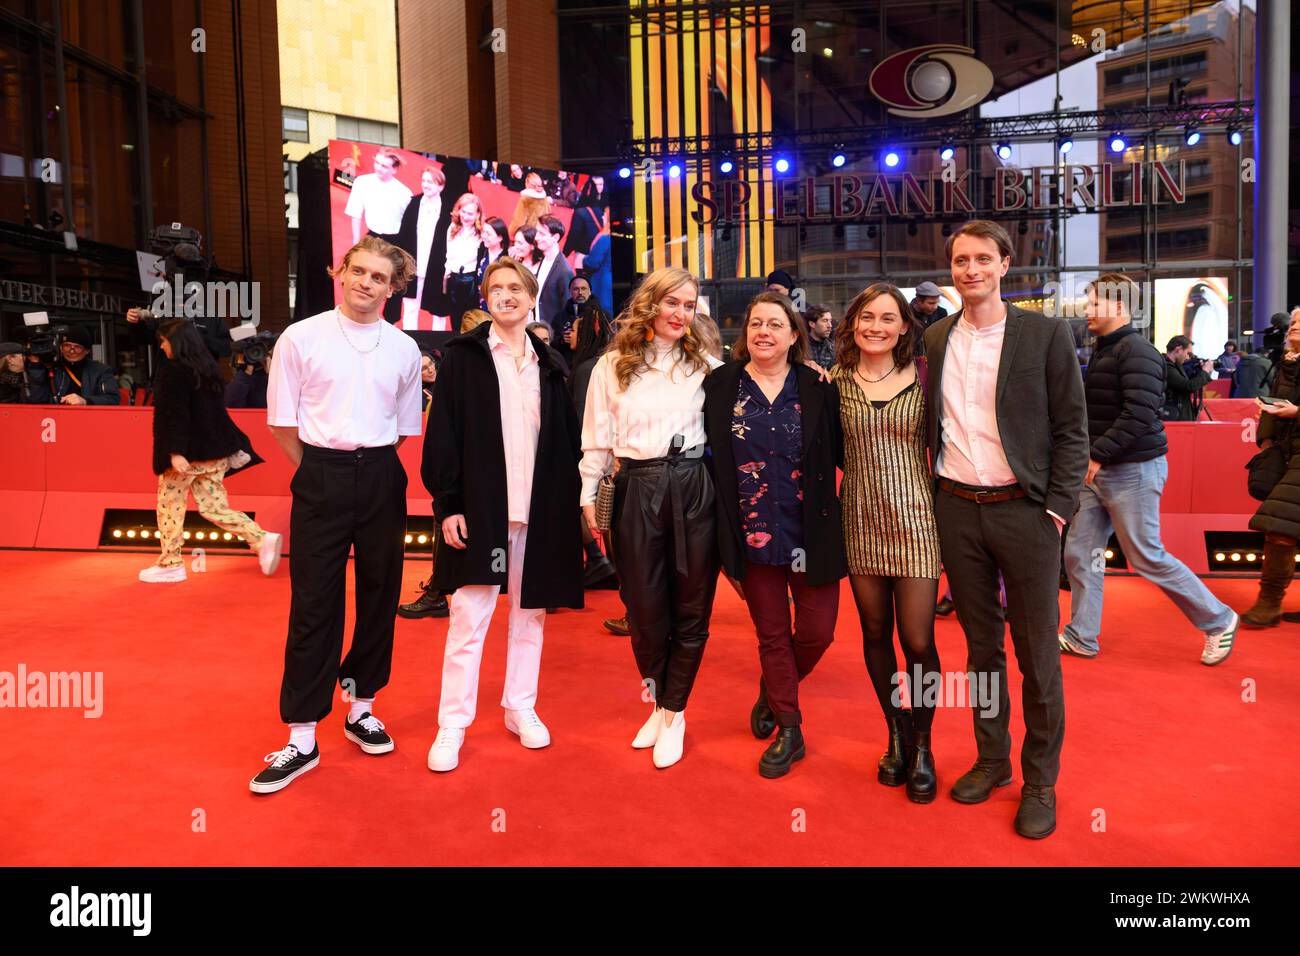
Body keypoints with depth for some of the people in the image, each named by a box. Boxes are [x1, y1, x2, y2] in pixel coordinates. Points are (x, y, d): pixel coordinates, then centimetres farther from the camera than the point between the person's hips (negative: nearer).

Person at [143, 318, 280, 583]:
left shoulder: (174, 370, -11)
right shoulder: (208, 366, 13)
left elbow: (176, 414, -20)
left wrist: (175, 451, -25)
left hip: (189, 452, -8)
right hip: (216, 451, 8)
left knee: (169, 505, 7)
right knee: (212, 507, 10)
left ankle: (170, 564, 14)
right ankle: (262, 539, -5)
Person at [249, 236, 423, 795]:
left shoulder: (404, 350, 6)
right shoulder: (301, 339, 0)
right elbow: (282, 422, 2)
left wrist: (371, 467, 7)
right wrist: (320, 475, 1)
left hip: (381, 479, 3)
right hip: (321, 477, -2)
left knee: (380, 596, 10)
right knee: (314, 605, 0)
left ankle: (361, 708, 29)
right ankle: (302, 738, 10)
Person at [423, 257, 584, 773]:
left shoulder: (547, 364, 12)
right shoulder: (463, 355, 1)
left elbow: (564, 441, 13)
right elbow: (443, 433, -4)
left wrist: (568, 504, 6)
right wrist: (448, 504, -11)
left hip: (538, 511, 4)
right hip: (480, 508, -4)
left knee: (529, 613, 12)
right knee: (468, 619, -1)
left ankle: (521, 709, 27)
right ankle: (452, 726, 10)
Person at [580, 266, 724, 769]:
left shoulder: (705, 365, 7)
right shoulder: (612, 365, 6)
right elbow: (597, 439, 7)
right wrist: (589, 497, 3)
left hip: (693, 487, 0)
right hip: (636, 490, 0)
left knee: (690, 606, 5)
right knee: (644, 605, 8)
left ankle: (674, 713, 22)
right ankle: (658, 703, 30)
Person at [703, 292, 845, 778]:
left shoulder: (817, 387, -2)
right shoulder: (720, 385, 0)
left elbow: (840, 453, -1)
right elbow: (709, 456, 2)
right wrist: (724, 529, -3)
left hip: (810, 532, 0)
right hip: (752, 533, 0)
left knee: (817, 632, 5)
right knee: (772, 635, 12)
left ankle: (772, 693, 35)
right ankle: (789, 730, 28)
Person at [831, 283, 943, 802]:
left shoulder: (923, 379, -1)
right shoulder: (836, 382, 2)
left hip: (914, 520, -2)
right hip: (861, 521, 2)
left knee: (918, 641, -2)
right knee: (875, 634, 12)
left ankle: (922, 746, 21)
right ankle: (896, 735, 32)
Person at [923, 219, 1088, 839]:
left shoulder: (1046, 334, -3)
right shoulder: (935, 339, 7)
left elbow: (1072, 428, -3)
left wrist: (1056, 510, -9)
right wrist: (934, 498, 4)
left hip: (1023, 510, -3)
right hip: (956, 509, 3)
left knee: (1037, 653, 5)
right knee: (980, 643, 14)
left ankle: (1039, 780, 21)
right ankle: (992, 759, 30)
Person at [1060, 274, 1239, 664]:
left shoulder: (1136, 351, -15)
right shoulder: (1102, 351, 14)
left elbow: (1139, 414, -24)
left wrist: (1098, 454, -23)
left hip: (1132, 471, -9)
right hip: (1098, 471, 9)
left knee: (1147, 558, 0)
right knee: (1078, 552, 8)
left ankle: (1218, 620, 19)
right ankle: (1081, 637, 19)